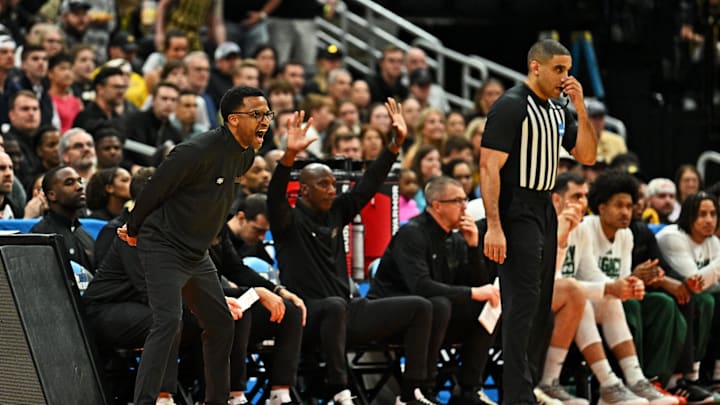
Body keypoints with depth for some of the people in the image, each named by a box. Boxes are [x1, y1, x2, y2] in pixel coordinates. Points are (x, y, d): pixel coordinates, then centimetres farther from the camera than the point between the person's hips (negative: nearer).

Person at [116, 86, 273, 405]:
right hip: (163, 248, -9)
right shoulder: (198, 151, -23)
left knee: (221, 324, 13)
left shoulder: (246, 156, 5)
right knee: (168, 322, -22)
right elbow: (155, 190, -13)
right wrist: (133, 231, -1)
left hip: (197, 255, 9)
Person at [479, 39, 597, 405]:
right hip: (517, 214, -9)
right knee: (522, 304, -11)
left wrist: (580, 108, 0)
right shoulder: (511, 106, -11)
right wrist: (493, 226, -23)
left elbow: (586, 156, 12)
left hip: (545, 212, 9)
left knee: (541, 307, 12)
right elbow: (490, 168, -16)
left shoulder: (557, 112, 14)